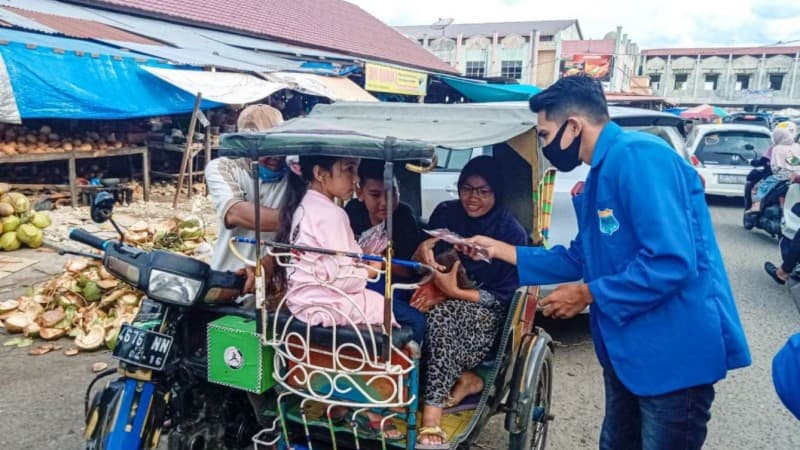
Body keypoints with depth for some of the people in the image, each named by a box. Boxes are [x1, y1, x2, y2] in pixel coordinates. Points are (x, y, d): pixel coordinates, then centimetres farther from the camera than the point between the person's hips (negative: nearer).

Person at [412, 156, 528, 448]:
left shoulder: (512, 233, -10)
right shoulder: (445, 213, 1)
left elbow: (503, 297, -11)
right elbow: (420, 266, 4)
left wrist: (453, 291, -24)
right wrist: (422, 252, -20)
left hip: (485, 313, -4)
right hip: (445, 303, 4)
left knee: (441, 315, -35)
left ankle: (432, 414, -32)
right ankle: (465, 380, -13)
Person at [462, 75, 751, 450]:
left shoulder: (638, 155, -21)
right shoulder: (602, 172, 10)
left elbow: (671, 263, -30)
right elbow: (584, 259, 17)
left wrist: (589, 295, -18)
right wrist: (504, 251, 14)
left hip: (674, 351, -10)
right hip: (629, 346, 10)